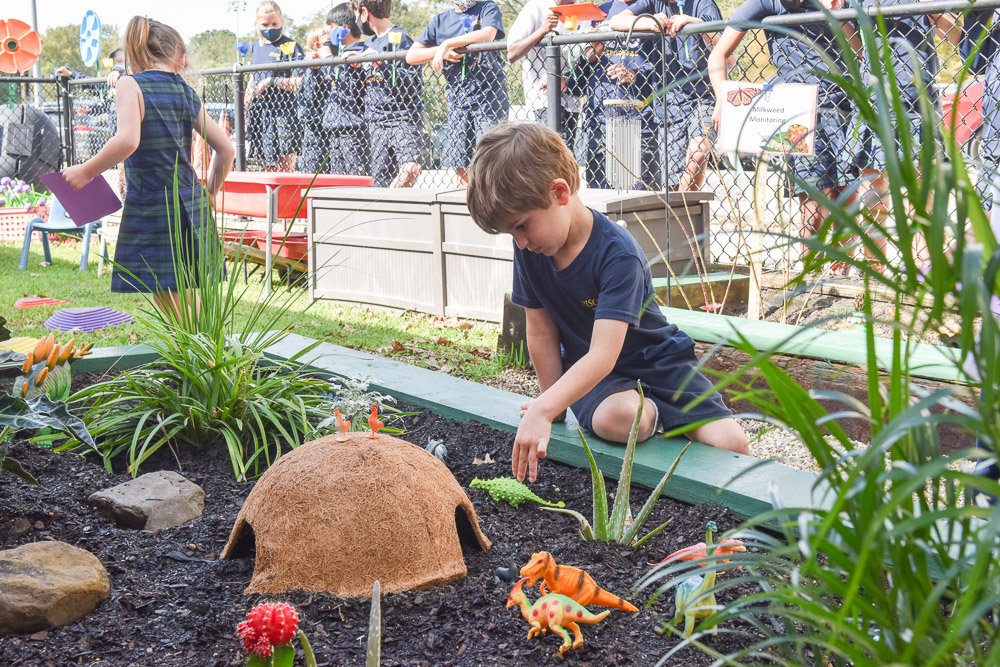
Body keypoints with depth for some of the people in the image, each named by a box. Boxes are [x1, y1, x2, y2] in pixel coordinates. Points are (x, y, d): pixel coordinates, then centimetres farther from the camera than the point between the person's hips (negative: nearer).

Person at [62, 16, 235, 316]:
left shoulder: (131, 85, -6)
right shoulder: (187, 93, 11)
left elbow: (128, 140, -23)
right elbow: (226, 149, 13)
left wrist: (86, 171, -11)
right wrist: (209, 194, 26)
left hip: (151, 209, -6)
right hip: (190, 205, 6)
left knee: (173, 311, -2)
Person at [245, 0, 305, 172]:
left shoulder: (290, 46, -5)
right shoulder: (255, 46, 13)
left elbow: (299, 82, -14)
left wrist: (271, 81, -21)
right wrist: (244, 108, 20)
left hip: (282, 112, -6)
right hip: (259, 110, 6)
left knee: (286, 168, -7)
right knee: (268, 168, 11)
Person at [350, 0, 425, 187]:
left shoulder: (399, 38, -6)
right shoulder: (369, 43, 18)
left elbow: (415, 84, -13)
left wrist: (382, 65, -20)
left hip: (403, 119, -7)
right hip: (376, 122, 8)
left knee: (410, 168, -27)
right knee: (380, 181, 1)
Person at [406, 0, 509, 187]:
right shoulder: (441, 20, 17)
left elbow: (488, 34, -14)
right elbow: (411, 56, 13)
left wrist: (447, 43, -11)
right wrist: (441, 51, -4)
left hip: (488, 92, -4)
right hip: (457, 97, 4)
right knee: (460, 161, 1)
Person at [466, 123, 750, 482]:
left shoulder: (618, 254, -28)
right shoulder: (528, 248, -10)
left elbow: (603, 355, -37)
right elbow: (541, 332, -2)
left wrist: (543, 410, -47)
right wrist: (552, 401, 2)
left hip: (657, 361, -3)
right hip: (585, 371, 3)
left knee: (732, 443, -21)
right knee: (616, 418, -34)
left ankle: (661, 412, 8)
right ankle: (653, 413, -1)